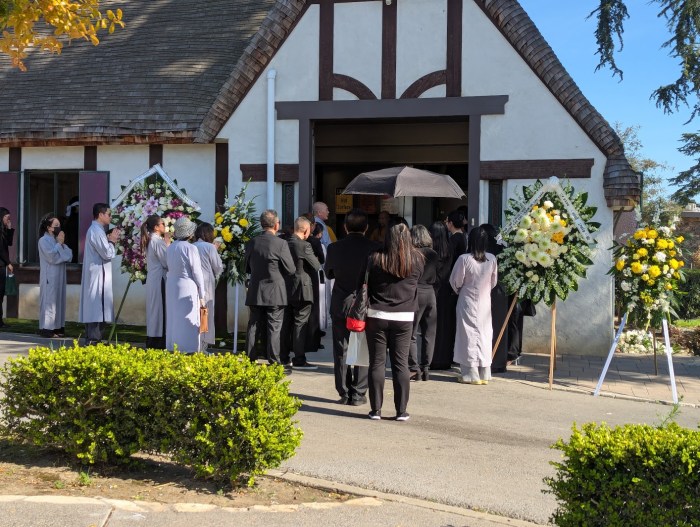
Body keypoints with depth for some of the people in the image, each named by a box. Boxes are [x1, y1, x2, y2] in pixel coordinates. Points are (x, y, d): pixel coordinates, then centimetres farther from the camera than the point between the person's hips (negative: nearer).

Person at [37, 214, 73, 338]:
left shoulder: (57, 240, 16)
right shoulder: (44, 240, -7)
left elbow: (69, 256, 8)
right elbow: (52, 256, -20)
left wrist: (62, 244, -5)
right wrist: (59, 244, -10)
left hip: (59, 275, 8)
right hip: (50, 277, -8)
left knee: (59, 300, 7)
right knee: (49, 300, -8)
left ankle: (57, 327, 11)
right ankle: (47, 328, -8)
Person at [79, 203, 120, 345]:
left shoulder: (95, 230, 17)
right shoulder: (96, 231, -16)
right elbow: (107, 254, -18)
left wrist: (110, 241, 10)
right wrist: (112, 240, -4)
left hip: (96, 275, 10)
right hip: (98, 275, -10)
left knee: (94, 307, 12)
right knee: (97, 306, -8)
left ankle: (91, 338, 16)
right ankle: (93, 339, -7)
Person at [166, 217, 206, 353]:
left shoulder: (170, 248, 5)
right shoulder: (190, 248, -14)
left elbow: (168, 267, 8)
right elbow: (197, 273, -12)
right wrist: (202, 295, -6)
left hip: (171, 287, 6)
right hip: (187, 288, -6)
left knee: (174, 319, 13)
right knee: (187, 321, -1)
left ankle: (173, 350, 20)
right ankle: (187, 351, 1)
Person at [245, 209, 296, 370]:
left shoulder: (251, 243, 1)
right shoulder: (281, 244, -13)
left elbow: (248, 268, 11)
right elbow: (291, 269, -9)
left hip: (255, 294, 4)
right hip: (275, 293, -4)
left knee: (253, 327, 11)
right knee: (274, 329, 1)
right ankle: (274, 364, 4)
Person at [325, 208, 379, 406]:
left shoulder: (335, 248, -5)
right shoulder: (374, 248, -10)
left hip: (340, 306, 1)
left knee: (341, 351, 9)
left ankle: (344, 393, 12)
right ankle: (358, 394, 8)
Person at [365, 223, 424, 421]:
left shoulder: (375, 259, -6)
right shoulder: (416, 261, -4)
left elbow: (366, 286, 0)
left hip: (377, 316, -1)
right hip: (404, 318, 1)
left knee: (377, 363, 5)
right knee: (401, 364, 6)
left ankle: (376, 409, 7)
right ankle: (401, 410, 7)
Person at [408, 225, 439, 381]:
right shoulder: (434, 255, 7)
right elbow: (437, 277, 9)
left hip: (416, 293, -5)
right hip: (430, 293, 5)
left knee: (411, 333, 1)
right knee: (429, 333, 10)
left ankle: (414, 369, -3)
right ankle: (426, 368, 13)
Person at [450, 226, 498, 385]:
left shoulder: (464, 259, -17)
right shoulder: (492, 259, -5)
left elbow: (455, 282, -7)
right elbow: (494, 281, 6)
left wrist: (459, 291, 14)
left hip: (468, 302, -4)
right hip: (485, 302, 4)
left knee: (469, 335, 3)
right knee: (484, 335, 11)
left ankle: (470, 373, 3)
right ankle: (484, 373, 15)